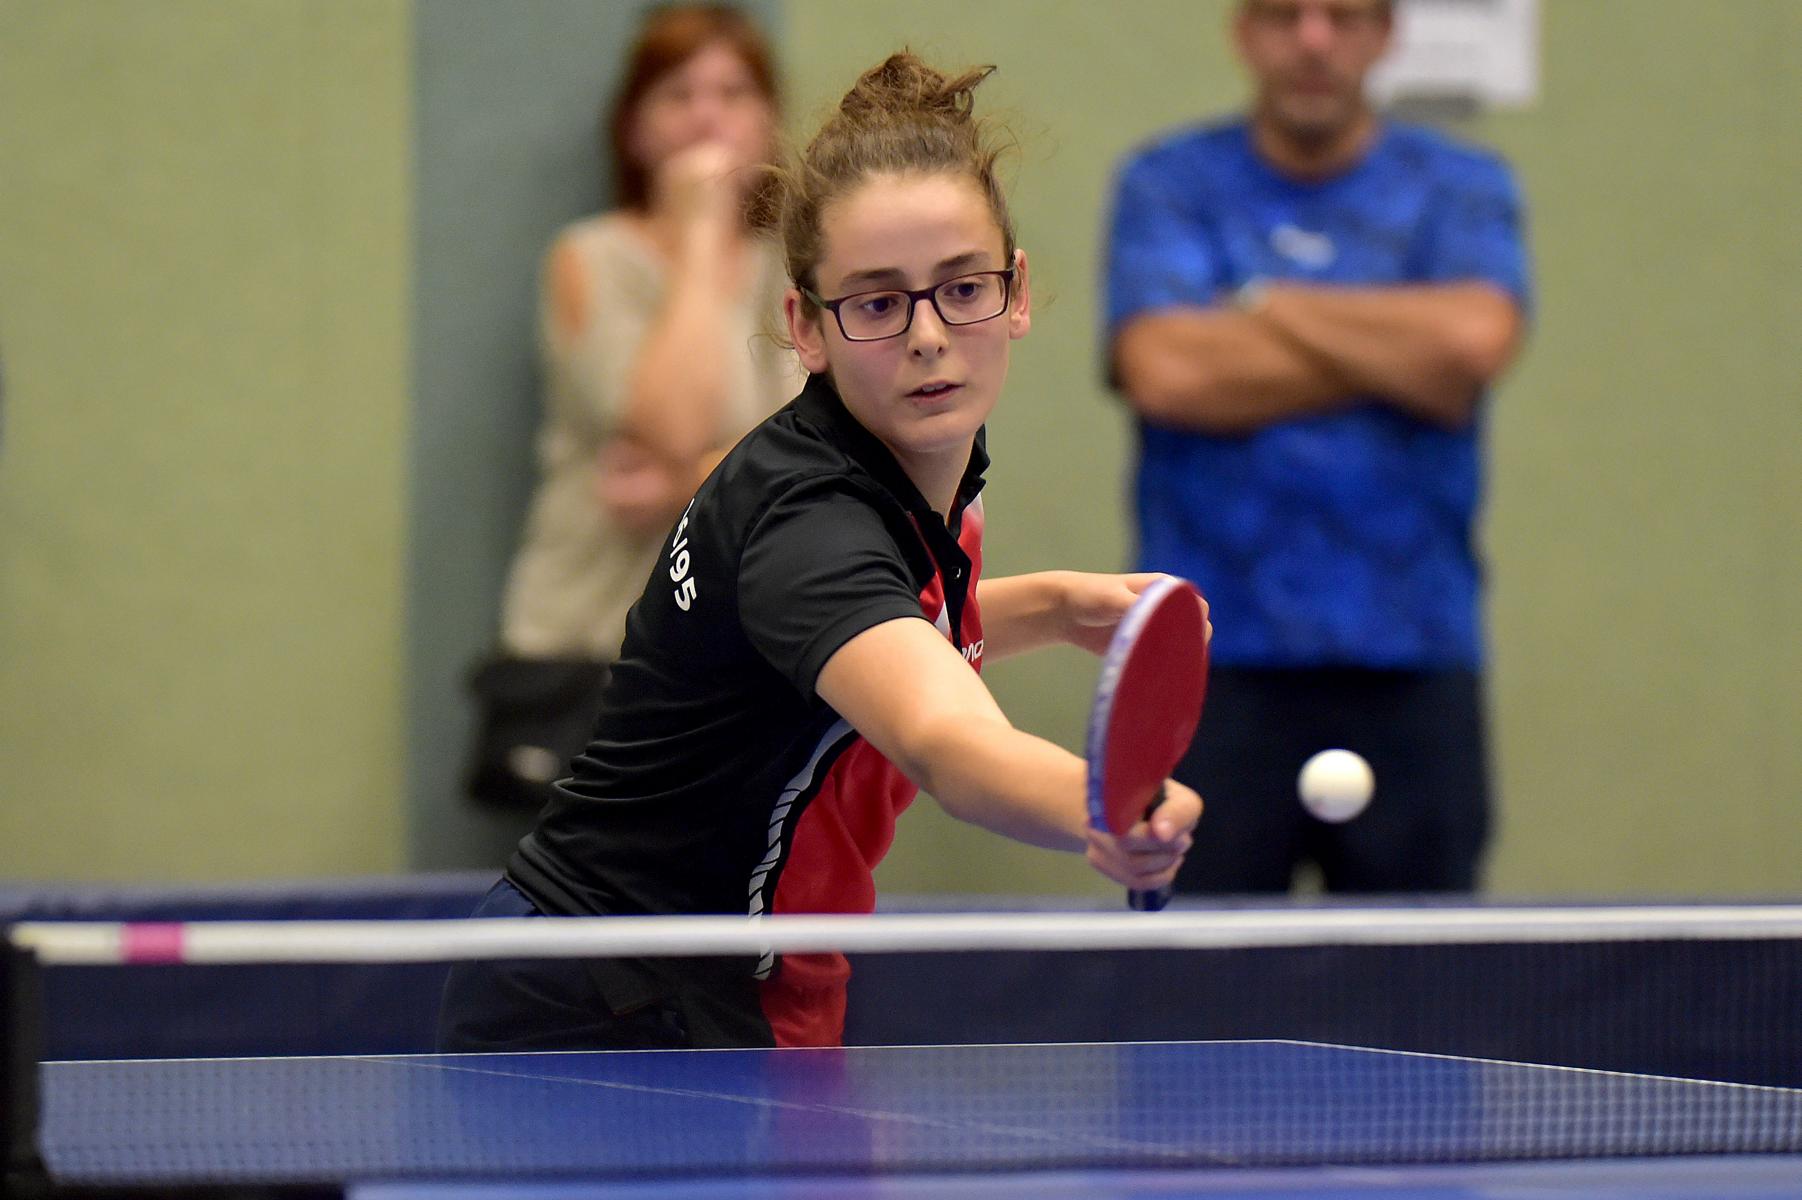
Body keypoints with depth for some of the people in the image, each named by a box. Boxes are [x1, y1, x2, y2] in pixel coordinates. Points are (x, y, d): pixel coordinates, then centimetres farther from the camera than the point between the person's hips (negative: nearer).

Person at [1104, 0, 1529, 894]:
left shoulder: (1462, 188, 9)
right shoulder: (1164, 186, 6)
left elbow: (1477, 338, -13)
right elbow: (1162, 370, -11)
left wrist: (1267, 303, -4)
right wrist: (1398, 360, -7)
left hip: (1412, 664, 1)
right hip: (1211, 664, -1)